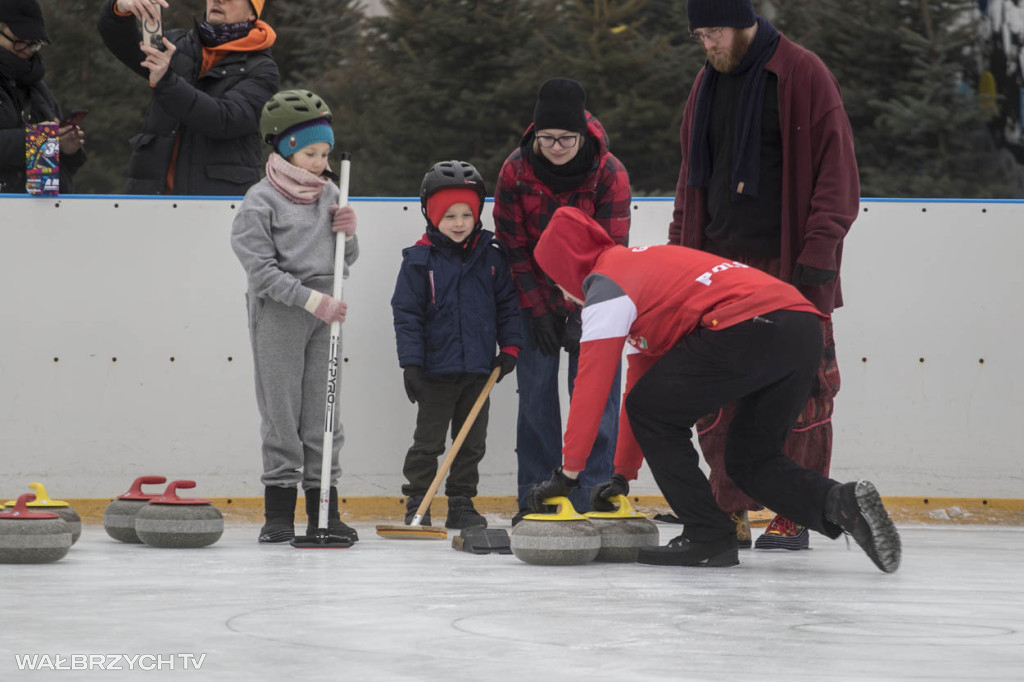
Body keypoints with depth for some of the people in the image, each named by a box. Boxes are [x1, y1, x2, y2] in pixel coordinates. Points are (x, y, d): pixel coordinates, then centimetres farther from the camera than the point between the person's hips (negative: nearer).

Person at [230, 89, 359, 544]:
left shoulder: (329, 195, 10)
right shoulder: (260, 201, -7)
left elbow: (347, 260, 18)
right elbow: (263, 270, -14)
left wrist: (347, 233, -4)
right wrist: (312, 300, -20)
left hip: (324, 311, 5)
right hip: (278, 312, -5)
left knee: (324, 412, 5)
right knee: (281, 412, -2)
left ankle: (323, 513, 8)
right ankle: (279, 512, 4)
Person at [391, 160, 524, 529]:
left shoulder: (492, 255, 3)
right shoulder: (419, 259, -7)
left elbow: (507, 304, 11)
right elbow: (406, 314, -6)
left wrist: (510, 347, 3)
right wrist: (410, 363, -11)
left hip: (479, 368, 3)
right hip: (436, 368, -3)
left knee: (472, 442, 9)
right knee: (428, 440, 2)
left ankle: (462, 504, 18)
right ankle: (416, 504, 10)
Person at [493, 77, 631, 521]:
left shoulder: (609, 174, -19)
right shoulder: (516, 171, -14)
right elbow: (513, 244, -8)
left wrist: (582, 316, -23)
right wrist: (536, 310, -12)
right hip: (536, 291, 2)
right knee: (535, 388, -2)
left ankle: (593, 496, -6)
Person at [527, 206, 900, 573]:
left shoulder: (607, 283, 8)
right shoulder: (639, 263, 36)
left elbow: (592, 385, 3)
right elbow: (641, 381, 38)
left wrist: (568, 472, 9)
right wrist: (622, 475, 39)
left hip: (750, 327, -9)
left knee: (654, 414, 7)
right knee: (750, 460, 21)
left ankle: (708, 535, 4)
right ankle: (841, 503, -3)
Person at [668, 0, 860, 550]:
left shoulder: (803, 75, -7)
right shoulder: (709, 82, 14)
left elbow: (836, 174, -9)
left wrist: (817, 256, -15)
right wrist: (680, 250, 15)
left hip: (787, 263, -6)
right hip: (719, 259, 6)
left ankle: (794, 520, 5)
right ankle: (730, 514, 10)